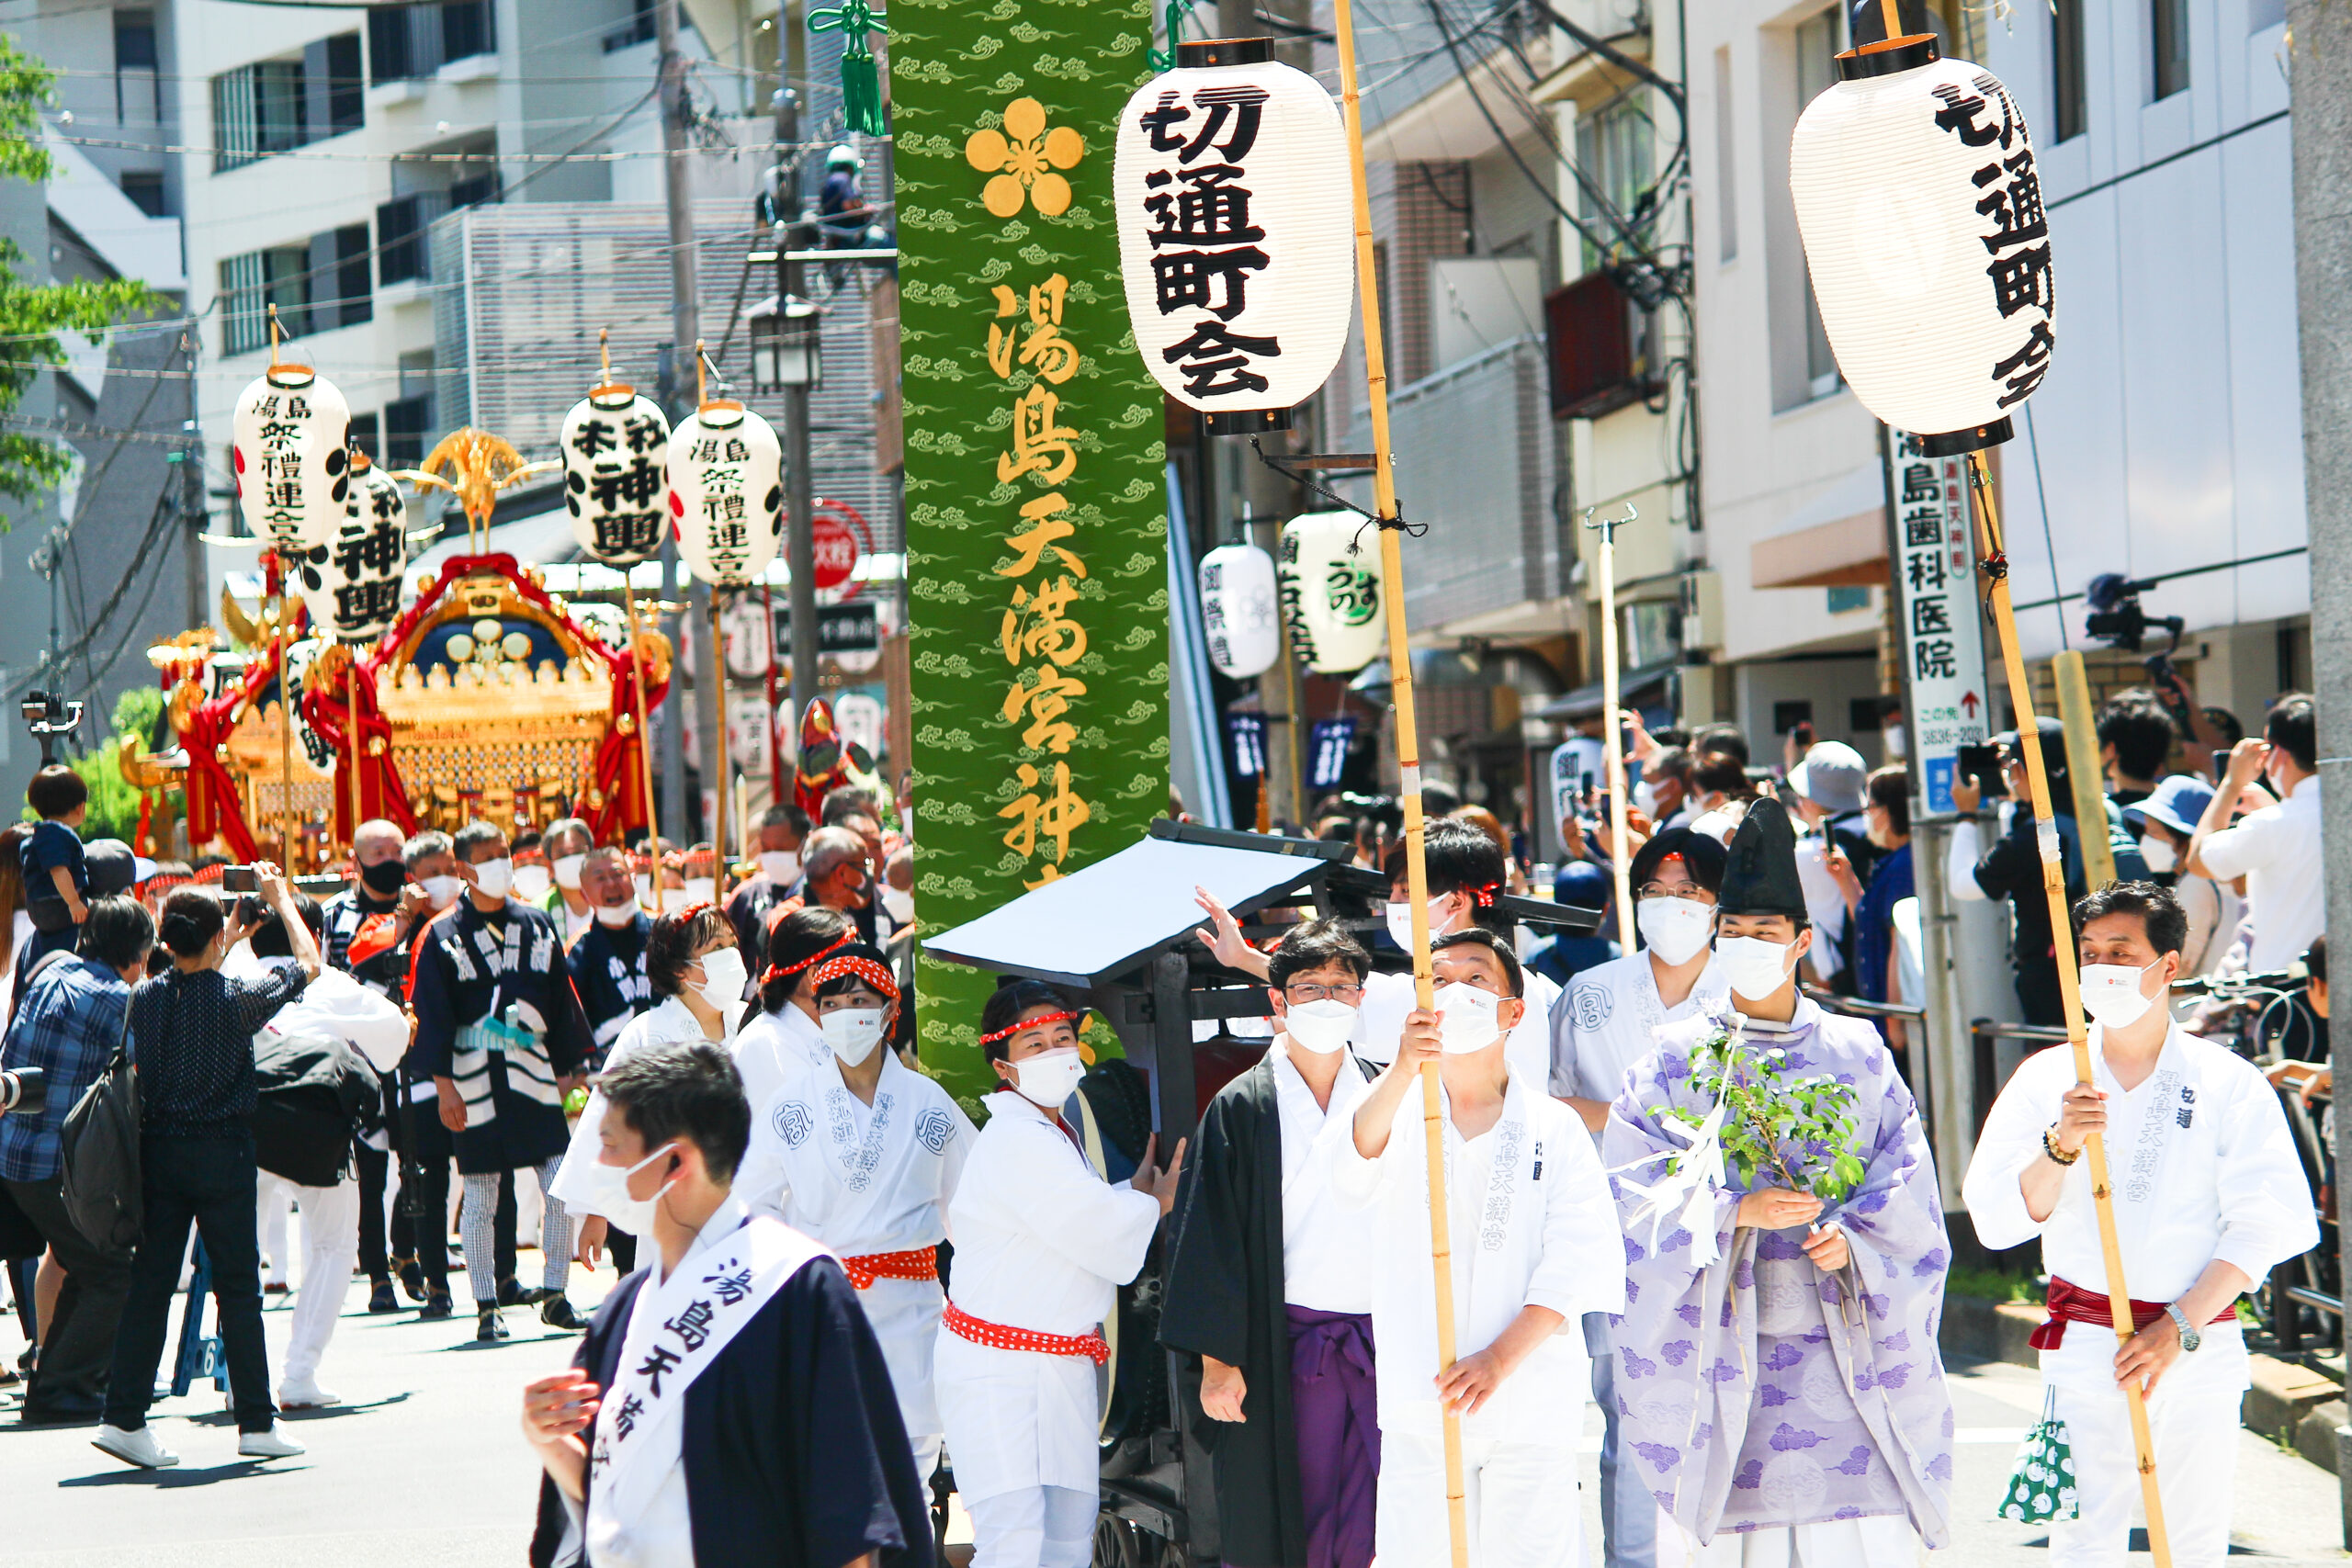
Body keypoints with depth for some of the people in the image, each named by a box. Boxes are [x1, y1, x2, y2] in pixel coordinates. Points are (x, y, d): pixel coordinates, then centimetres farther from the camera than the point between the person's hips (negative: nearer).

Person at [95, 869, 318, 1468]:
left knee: (150, 1283, 7)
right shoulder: (237, 997, -11)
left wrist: (229, 941, 28)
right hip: (222, 1151, -4)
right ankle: (256, 1422, 8)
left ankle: (124, 1416, 2)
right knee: (238, 1287, 3)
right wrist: (279, 899, 14)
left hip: (158, 1151, 4)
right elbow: (308, 963, 3)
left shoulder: (145, 998, -1)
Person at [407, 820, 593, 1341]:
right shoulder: (442, 937, 1)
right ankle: (486, 1307, 8)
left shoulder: (537, 925, 11)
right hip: (473, 1079, -3)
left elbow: (561, 1001, 15)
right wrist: (442, 1083, -7)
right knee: (480, 1196, 0)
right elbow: (430, 1014, -1)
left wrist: (569, 1067, 12)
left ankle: (553, 1293, 6)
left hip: (533, 1074, 3)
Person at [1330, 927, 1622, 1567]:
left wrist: (1500, 1357, -17)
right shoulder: (1398, 1114, 9)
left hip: (1530, 1399, -1)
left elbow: (1581, 1256, -4)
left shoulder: (1554, 1128, 6)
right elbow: (1350, 1178, -14)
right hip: (1418, 1397, 1)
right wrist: (1402, 1070, -30)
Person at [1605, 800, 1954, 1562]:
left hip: (1841, 1340, 1)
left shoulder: (1858, 1055, 9)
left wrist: (1853, 1238, -13)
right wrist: (1735, 1210, -15)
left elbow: (1906, 1186, 6)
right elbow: (1634, 1188, -1)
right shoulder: (1676, 1062, 5)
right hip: (1723, 1340, -1)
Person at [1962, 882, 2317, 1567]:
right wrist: (2062, 1145, -18)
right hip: (2086, 1348, 0)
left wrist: (2181, 1326, -11)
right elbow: (1997, 1220, -1)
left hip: (2202, 1348, 0)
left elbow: (2265, 1223, -4)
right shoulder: (2046, 1079, 5)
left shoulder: (2227, 1083, 2)